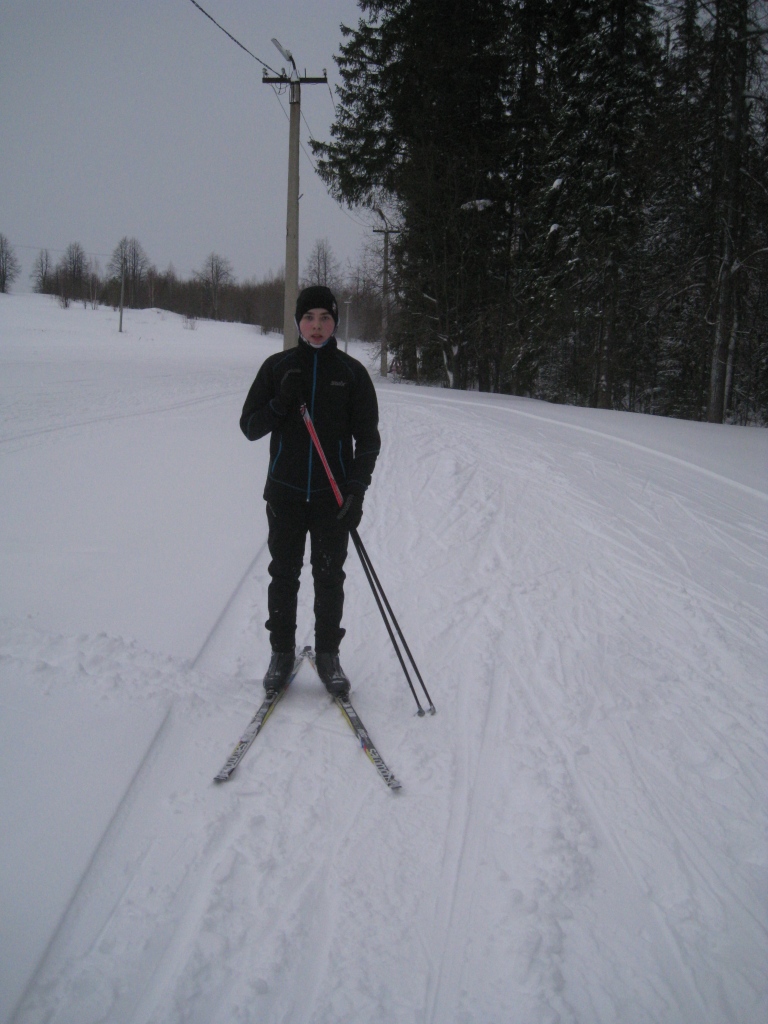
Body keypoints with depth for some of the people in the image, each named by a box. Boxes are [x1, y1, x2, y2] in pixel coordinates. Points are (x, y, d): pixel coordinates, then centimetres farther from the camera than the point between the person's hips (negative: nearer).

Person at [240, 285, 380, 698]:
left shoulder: (351, 372, 2)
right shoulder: (277, 367, 4)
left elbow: (367, 438, 3)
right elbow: (250, 426, 5)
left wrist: (357, 490, -8)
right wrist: (280, 403, -14)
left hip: (333, 496, 0)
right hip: (285, 493, 1)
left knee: (329, 578, 5)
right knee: (284, 575, 6)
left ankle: (328, 656, 17)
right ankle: (282, 653, 19)